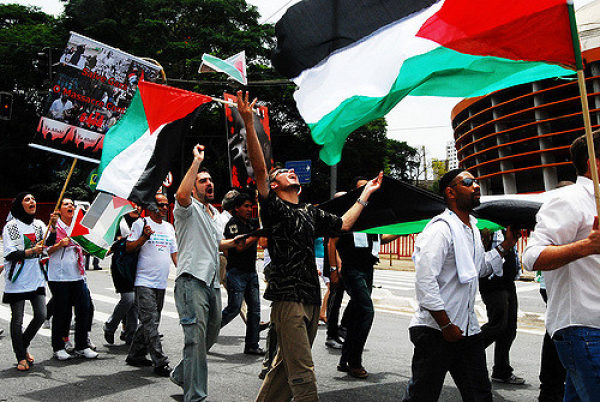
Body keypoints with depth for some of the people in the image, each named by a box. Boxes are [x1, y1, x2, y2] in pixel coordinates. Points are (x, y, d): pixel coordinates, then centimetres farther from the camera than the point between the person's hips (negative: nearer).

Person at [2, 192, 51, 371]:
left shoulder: (38, 224, 12)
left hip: (36, 279, 5)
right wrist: (31, 251, -22)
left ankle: (23, 346, 24)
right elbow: (9, 254, -10)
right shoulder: (11, 226, -4)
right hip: (17, 280, -5)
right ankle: (21, 357, 13)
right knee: (17, 320, 1)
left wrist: (53, 227, -14)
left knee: (41, 315, 0)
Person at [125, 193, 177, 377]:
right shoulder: (140, 224, -2)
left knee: (150, 322, 12)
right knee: (150, 322, -10)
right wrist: (144, 237, -20)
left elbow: (174, 253, 21)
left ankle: (135, 355, 25)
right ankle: (160, 362, -10)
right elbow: (129, 248, -6)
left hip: (161, 283, 7)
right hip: (144, 281, -7)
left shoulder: (169, 227, 17)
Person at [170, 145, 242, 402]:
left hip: (212, 282, 9)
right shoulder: (189, 208, -3)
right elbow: (181, 195, -28)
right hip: (192, 280, -8)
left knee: (211, 335, 16)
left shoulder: (214, 213, 23)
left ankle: (181, 374, 35)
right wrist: (197, 161, -25)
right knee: (196, 338, -11)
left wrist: (236, 241, 18)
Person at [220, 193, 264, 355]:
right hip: (236, 273, -7)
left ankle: (252, 345, 11)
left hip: (251, 273, 7)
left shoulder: (252, 223, 13)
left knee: (255, 309, 5)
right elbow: (240, 246, -18)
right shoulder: (232, 224, -8)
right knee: (234, 308, -9)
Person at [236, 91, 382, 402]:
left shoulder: (311, 213, 18)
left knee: (286, 366, 15)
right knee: (303, 374, -10)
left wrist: (366, 193, 34)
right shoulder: (274, 208, -2)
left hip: (312, 298, 7)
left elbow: (343, 224, 29)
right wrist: (249, 124, -23)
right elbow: (259, 169, -14)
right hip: (288, 297, -7)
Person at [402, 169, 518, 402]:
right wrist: (446, 325, -20)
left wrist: (507, 244, 17)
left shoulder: (473, 229, 14)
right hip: (436, 330, -8)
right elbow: (424, 280, -22)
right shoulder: (440, 229, -15)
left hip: (468, 330, 9)